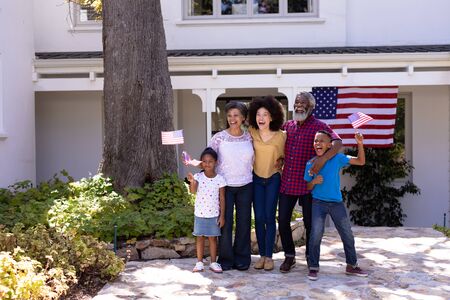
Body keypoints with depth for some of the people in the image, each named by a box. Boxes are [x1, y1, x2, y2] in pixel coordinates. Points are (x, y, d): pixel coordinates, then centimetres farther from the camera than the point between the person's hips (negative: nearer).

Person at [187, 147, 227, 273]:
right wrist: (192, 182, -45)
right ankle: (199, 263, 17)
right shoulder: (198, 177, -7)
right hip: (200, 214, 0)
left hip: (214, 214, 0)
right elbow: (193, 191, -24)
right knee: (200, 238, 9)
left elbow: (222, 199, -2)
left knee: (213, 238, 9)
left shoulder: (220, 179, -6)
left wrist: (222, 216, -3)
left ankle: (213, 263, 18)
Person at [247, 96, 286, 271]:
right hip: (256, 179, 2)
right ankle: (262, 255, 12)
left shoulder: (280, 136, -13)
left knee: (269, 217, -2)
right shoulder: (251, 132, -8)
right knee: (259, 218, 1)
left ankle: (269, 256, 7)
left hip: (273, 179, -2)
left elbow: (282, 156, 4)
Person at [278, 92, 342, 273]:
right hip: (287, 182, 4)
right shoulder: (287, 125, 11)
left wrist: (323, 159, -35)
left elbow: (337, 143, -18)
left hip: (307, 184, -4)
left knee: (309, 222, 6)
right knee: (283, 220, 5)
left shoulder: (318, 126, -4)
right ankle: (289, 256, 21)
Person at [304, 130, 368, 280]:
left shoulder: (337, 158, -3)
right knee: (316, 235, -10)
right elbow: (308, 187, 6)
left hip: (337, 202, 1)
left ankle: (351, 265, 25)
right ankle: (313, 268, 4)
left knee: (347, 234, 8)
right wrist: (314, 181, -16)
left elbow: (361, 162, -2)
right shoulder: (310, 163, -1)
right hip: (318, 202, -1)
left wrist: (360, 144, -14)